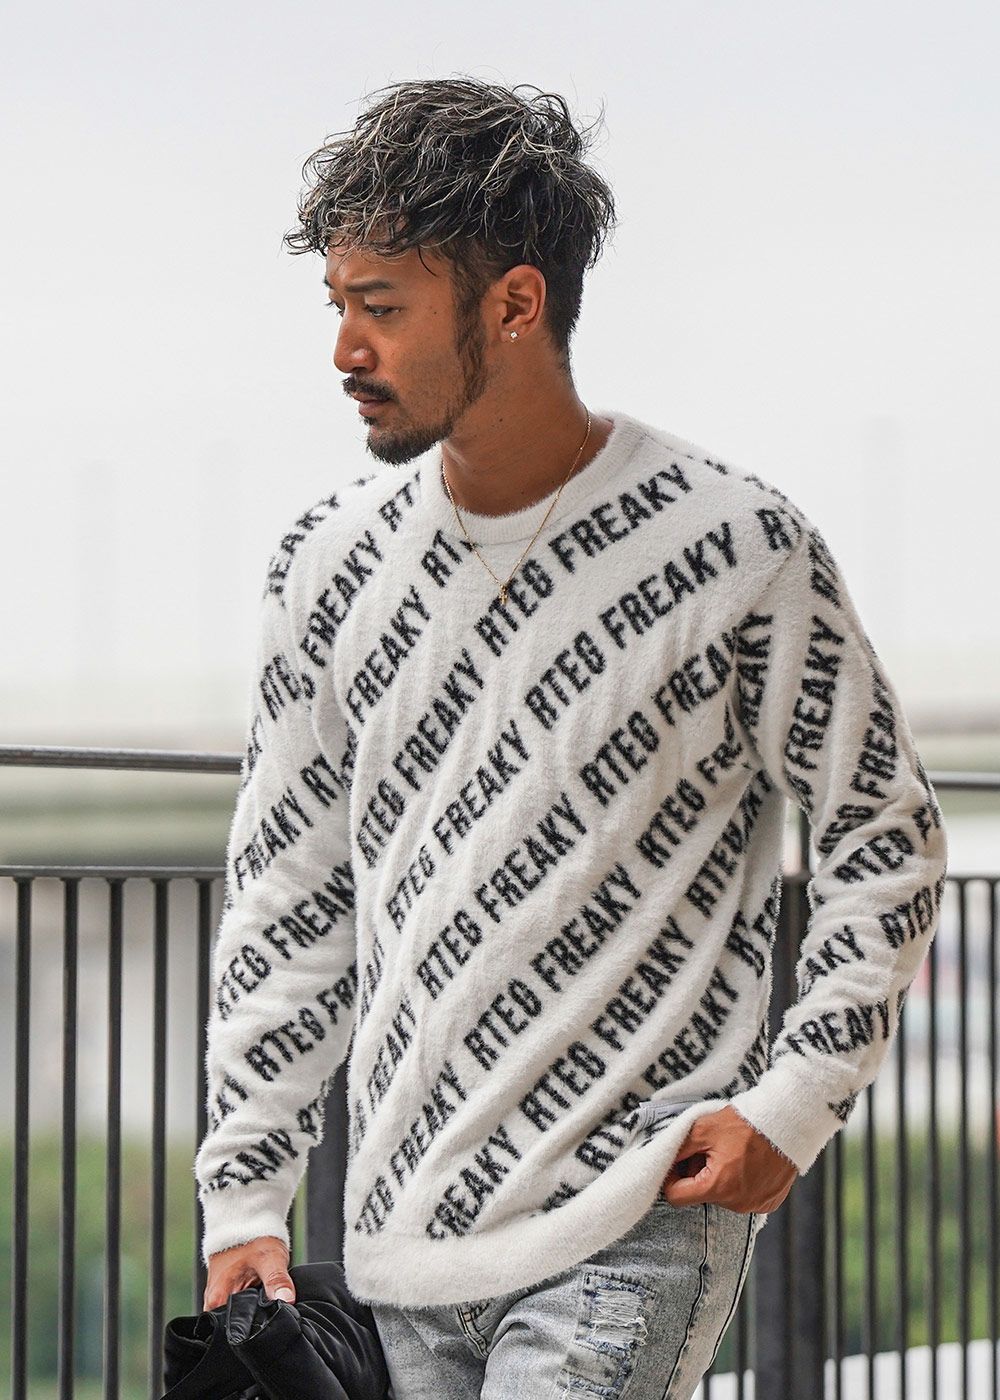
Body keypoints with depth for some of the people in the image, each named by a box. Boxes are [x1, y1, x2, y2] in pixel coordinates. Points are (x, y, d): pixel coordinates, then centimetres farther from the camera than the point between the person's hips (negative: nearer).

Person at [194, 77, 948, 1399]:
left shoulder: (736, 547, -7)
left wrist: (794, 1102, -8)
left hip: (631, 1235, -5)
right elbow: (285, 895, 12)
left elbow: (888, 838, 2)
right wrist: (243, 1196, 8)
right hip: (401, 1239, 5)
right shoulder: (333, 562, 6)